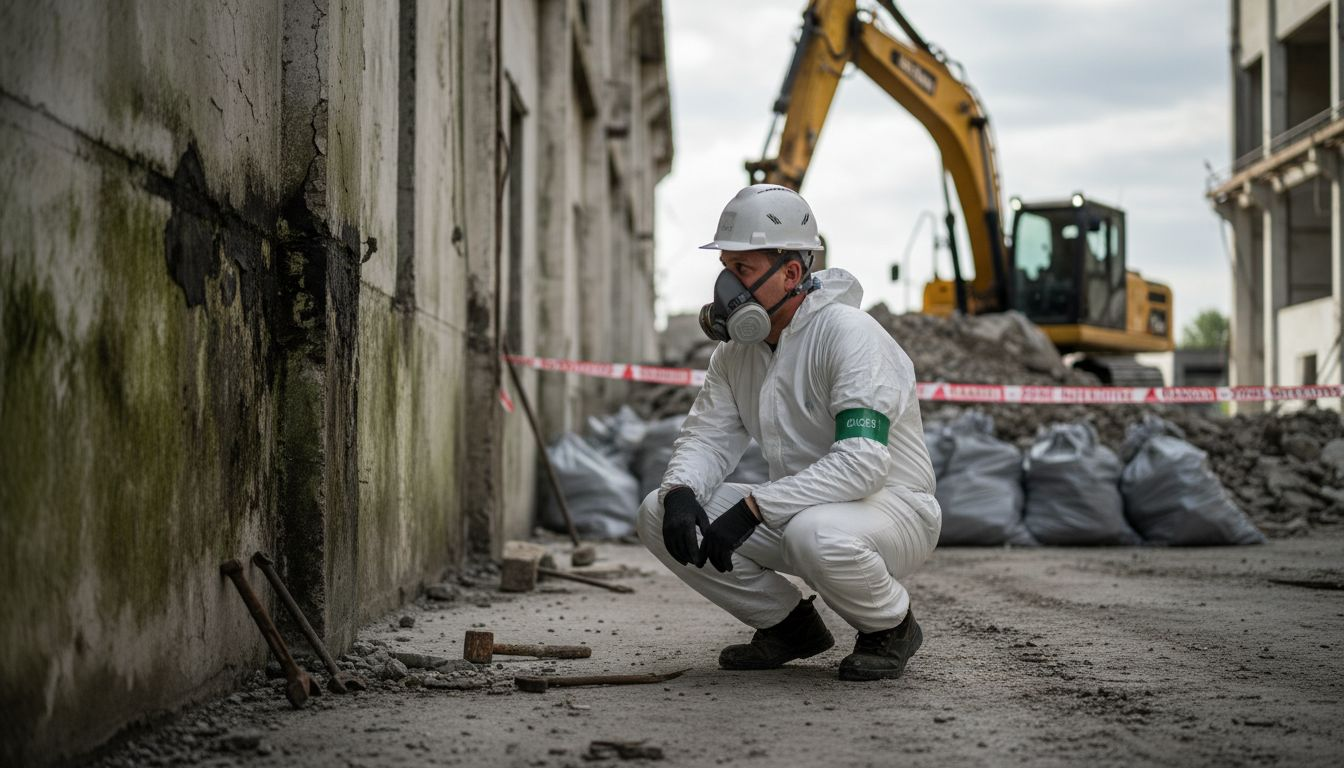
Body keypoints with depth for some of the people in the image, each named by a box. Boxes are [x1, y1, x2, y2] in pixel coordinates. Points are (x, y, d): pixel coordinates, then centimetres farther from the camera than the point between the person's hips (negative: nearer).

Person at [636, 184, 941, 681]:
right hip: (800, 509, 7)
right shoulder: (736, 350, 2)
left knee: (814, 534, -41)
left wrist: (752, 509, -35)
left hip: (892, 508, -7)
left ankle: (891, 627, -7)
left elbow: (862, 460, -32)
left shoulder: (848, 333, -22)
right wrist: (679, 492, -19)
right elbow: (707, 436, 5)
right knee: (658, 515, -8)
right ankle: (789, 625, 7)